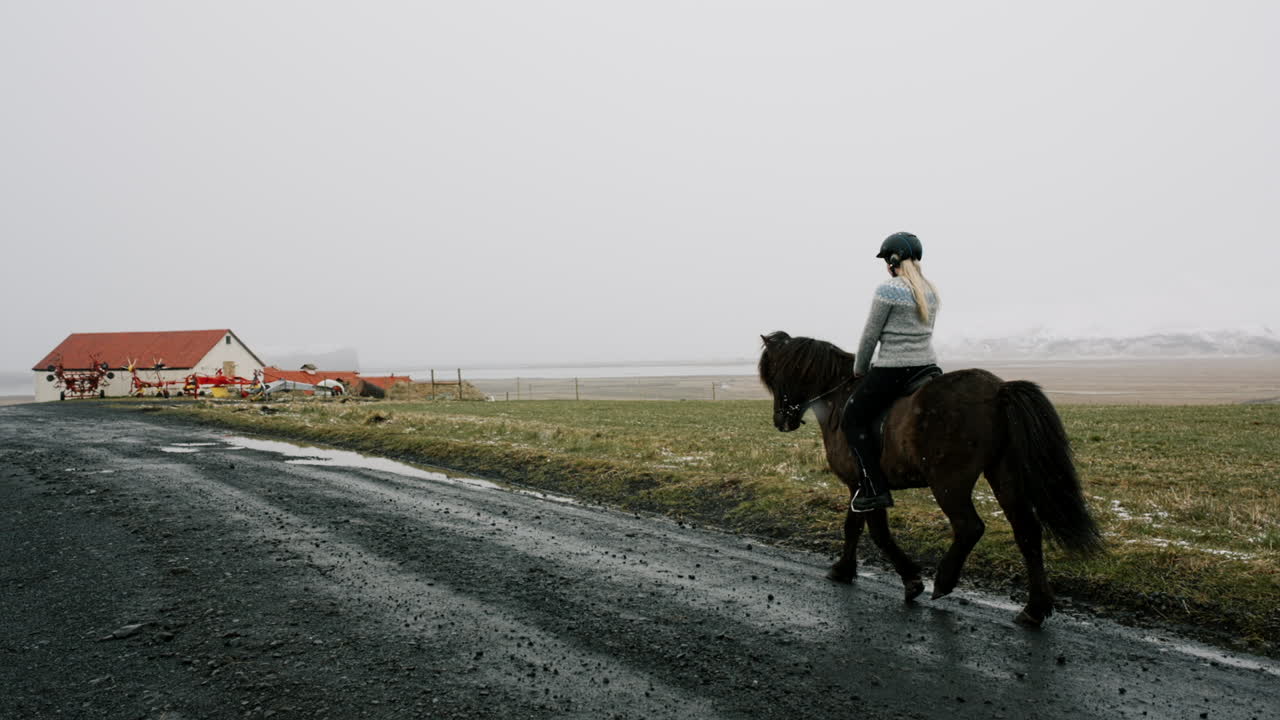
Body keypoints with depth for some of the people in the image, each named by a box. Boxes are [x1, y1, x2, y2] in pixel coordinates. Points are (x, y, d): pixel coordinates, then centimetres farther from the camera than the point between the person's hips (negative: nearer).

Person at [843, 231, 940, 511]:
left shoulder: (888, 289, -13)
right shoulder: (930, 291, 11)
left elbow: (870, 335, -8)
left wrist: (859, 369, 5)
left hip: (893, 371, -8)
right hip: (927, 367, 8)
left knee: (854, 416, 3)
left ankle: (875, 489, -5)